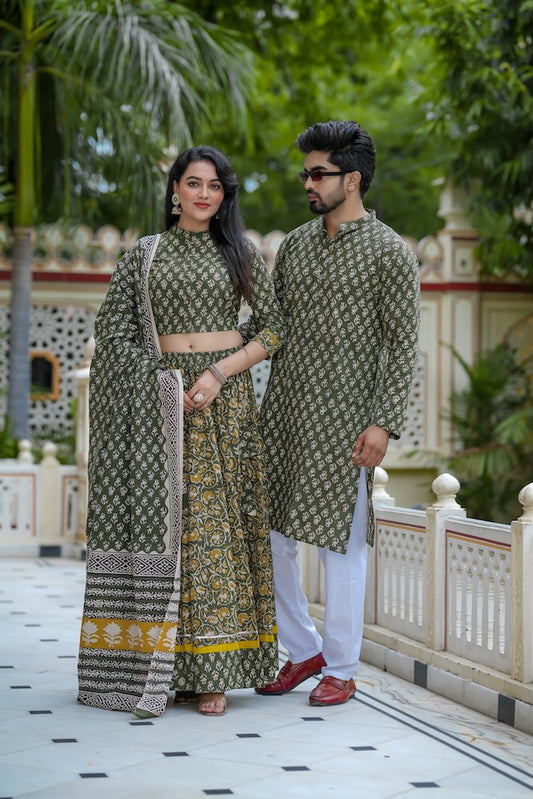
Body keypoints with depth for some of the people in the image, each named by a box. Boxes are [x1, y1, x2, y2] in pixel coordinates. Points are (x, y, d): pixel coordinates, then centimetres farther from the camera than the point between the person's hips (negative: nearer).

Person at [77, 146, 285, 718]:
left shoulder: (239, 252, 8)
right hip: (161, 397, 0)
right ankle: (154, 666, 1)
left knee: (217, 520, -3)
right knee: (161, 518, -4)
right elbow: (111, 326, 4)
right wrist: (157, 382, -9)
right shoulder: (143, 254, 9)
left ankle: (208, 669, 1)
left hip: (225, 398, 0)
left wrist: (220, 373, -8)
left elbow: (276, 327, 4)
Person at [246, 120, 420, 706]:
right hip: (282, 410, 6)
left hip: (341, 419, -6)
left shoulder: (390, 253, -3)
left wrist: (384, 423, -14)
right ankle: (303, 650, 23)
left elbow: (402, 345, -7)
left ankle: (340, 669, 13)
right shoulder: (294, 244, 14)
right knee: (269, 532, 7)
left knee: (340, 542, 0)